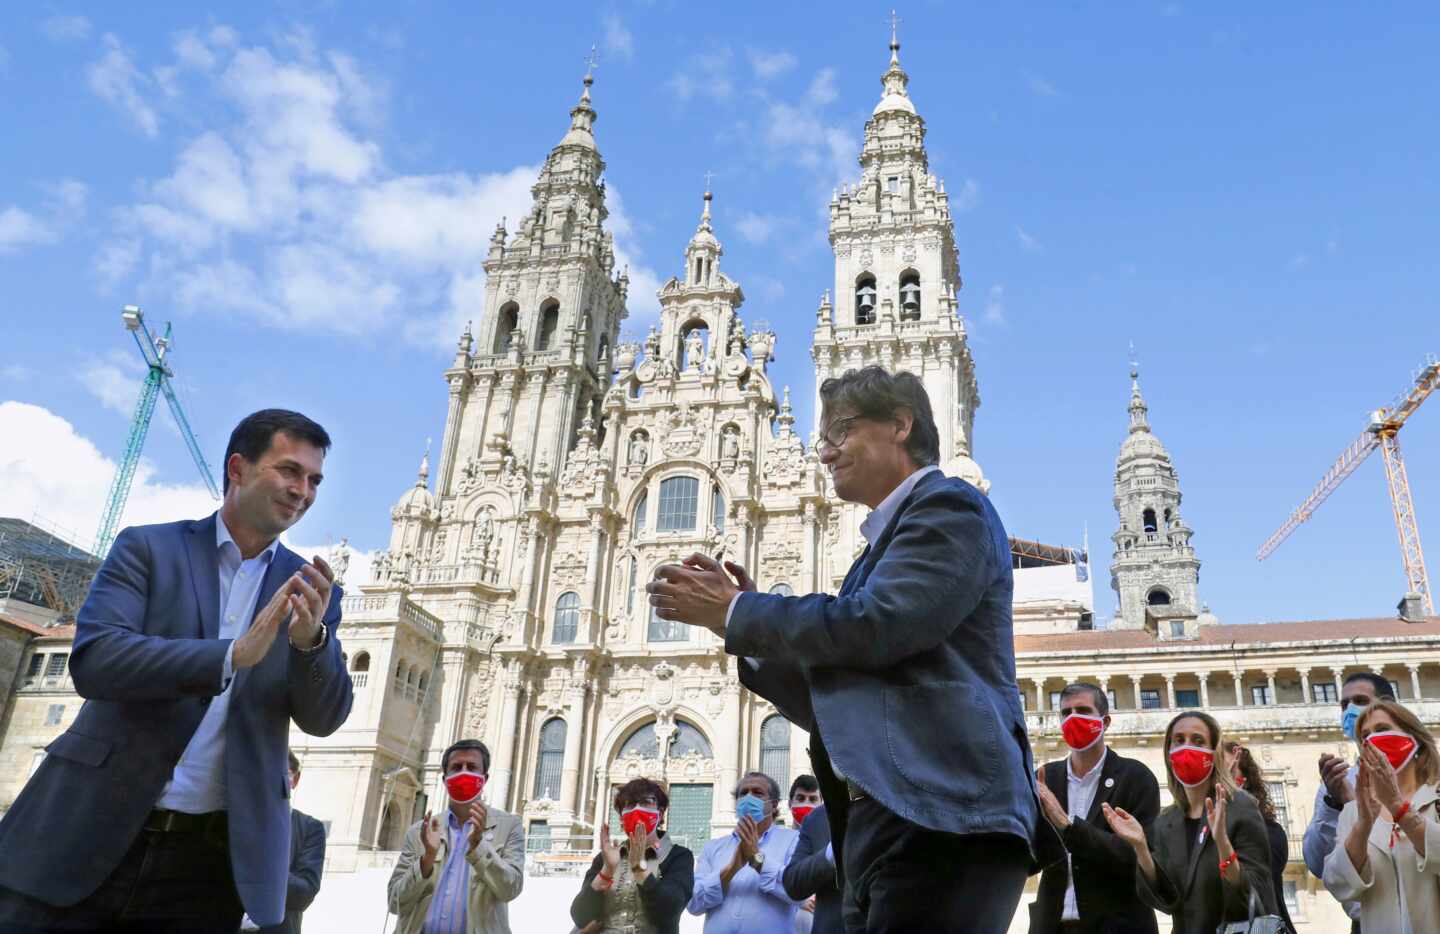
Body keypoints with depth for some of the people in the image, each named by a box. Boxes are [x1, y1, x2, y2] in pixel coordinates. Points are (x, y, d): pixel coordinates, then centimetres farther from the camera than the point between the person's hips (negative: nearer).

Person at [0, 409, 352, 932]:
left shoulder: (310, 590, 6)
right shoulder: (148, 547, 1)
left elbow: (324, 719, 0)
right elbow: (92, 659, -13)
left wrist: (311, 639, -21)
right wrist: (233, 654, -27)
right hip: (88, 837, -1)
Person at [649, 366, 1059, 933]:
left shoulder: (948, 506, -3)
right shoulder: (884, 542, 23)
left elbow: (873, 626, -19)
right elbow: (832, 705, 22)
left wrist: (735, 610, -6)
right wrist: (752, 626, 8)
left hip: (938, 818, -9)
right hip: (882, 824, 9)